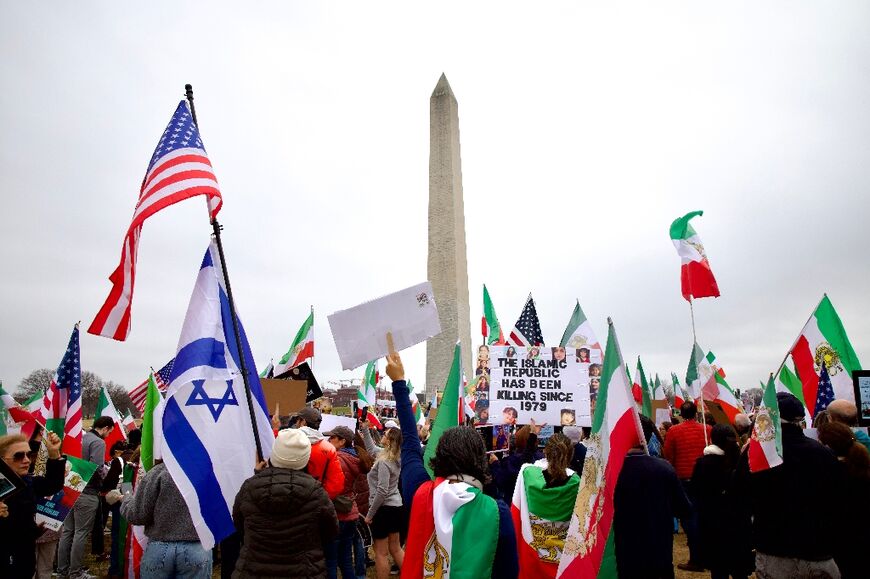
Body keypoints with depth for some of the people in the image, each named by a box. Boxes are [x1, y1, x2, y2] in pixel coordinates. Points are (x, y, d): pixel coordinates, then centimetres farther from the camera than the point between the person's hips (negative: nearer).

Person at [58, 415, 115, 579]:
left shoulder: (80, 438, 10)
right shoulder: (98, 442, -14)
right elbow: (97, 469, -21)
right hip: (87, 493, -8)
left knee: (67, 531, 14)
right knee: (81, 533, 1)